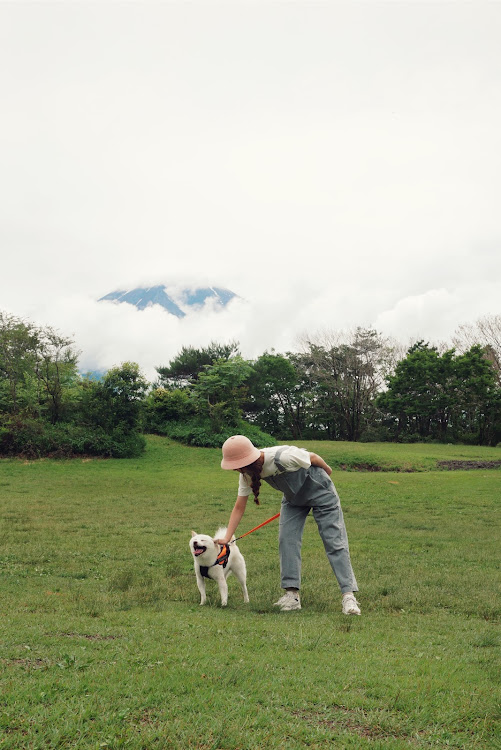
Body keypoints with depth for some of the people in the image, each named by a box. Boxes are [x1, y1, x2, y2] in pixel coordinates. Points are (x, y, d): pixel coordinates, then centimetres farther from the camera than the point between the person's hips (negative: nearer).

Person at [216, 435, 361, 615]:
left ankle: (348, 595, -10)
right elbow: (239, 508, -8)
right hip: (293, 498, 6)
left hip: (320, 492, -6)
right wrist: (227, 538, -14)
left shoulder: (282, 457, -39)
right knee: (286, 539, -9)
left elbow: (313, 457, -20)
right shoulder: (246, 474, -16)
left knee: (334, 541, -9)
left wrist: (327, 471, 1)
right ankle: (292, 595, -5)